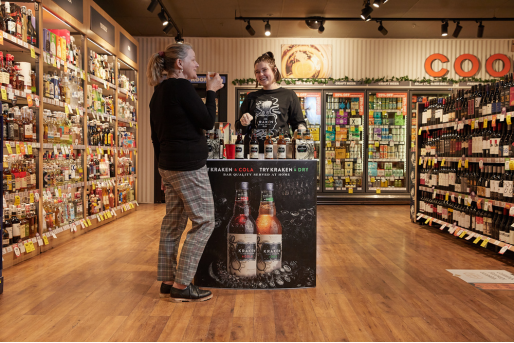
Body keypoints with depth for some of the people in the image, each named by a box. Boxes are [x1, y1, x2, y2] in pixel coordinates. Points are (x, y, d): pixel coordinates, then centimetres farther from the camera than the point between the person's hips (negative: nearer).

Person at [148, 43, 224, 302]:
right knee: (204, 223, -2)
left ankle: (167, 281, 21)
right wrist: (211, 91, 0)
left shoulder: (159, 92, 16)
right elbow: (208, 121, -13)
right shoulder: (181, 87, -12)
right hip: (188, 167, -10)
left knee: (173, 222, 13)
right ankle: (181, 286, 2)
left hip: (169, 165, 10)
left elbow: (156, 135, 18)